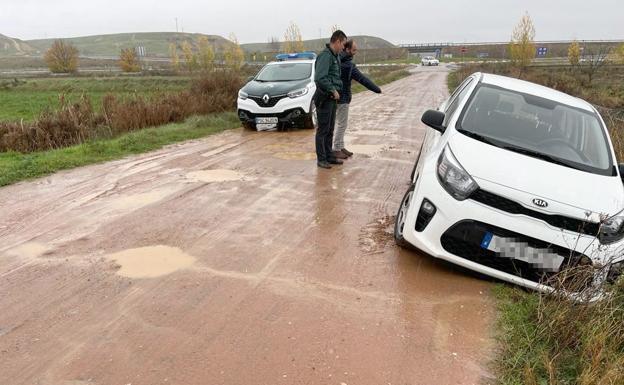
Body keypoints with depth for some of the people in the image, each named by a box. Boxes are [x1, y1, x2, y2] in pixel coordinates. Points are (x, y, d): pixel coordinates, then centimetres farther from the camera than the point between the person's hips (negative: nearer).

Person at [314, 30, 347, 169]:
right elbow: (320, 78, -26)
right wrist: (333, 90, -17)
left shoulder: (336, 56, 14)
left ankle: (329, 156, 24)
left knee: (330, 130, 15)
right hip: (324, 98, -9)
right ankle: (321, 159, 6)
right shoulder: (325, 55, -16)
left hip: (332, 98, 10)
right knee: (323, 130, -2)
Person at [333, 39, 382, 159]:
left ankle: (341, 147, 24)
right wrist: (377, 89, -10)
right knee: (341, 124, -2)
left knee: (342, 123, 16)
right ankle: (336, 150, 3)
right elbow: (362, 79, -17)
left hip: (337, 95, 9)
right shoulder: (348, 64, -20)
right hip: (342, 97, -9)